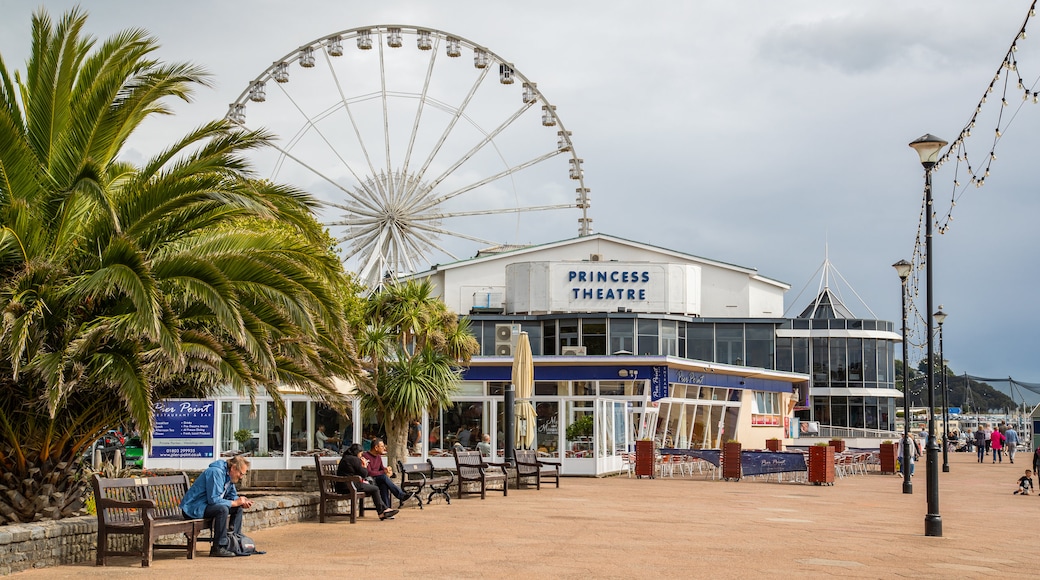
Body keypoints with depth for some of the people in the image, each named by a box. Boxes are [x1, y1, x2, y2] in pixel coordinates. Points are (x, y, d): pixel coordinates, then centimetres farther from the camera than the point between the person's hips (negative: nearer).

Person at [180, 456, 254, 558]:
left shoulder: (229, 476, 8)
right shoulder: (216, 472, -23)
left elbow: (232, 496, 17)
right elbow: (213, 499, -28)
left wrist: (242, 502, -4)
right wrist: (234, 503, -22)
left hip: (205, 505, 10)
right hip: (193, 508, -10)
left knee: (238, 509, 7)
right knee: (222, 509, -32)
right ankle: (218, 548, -27)